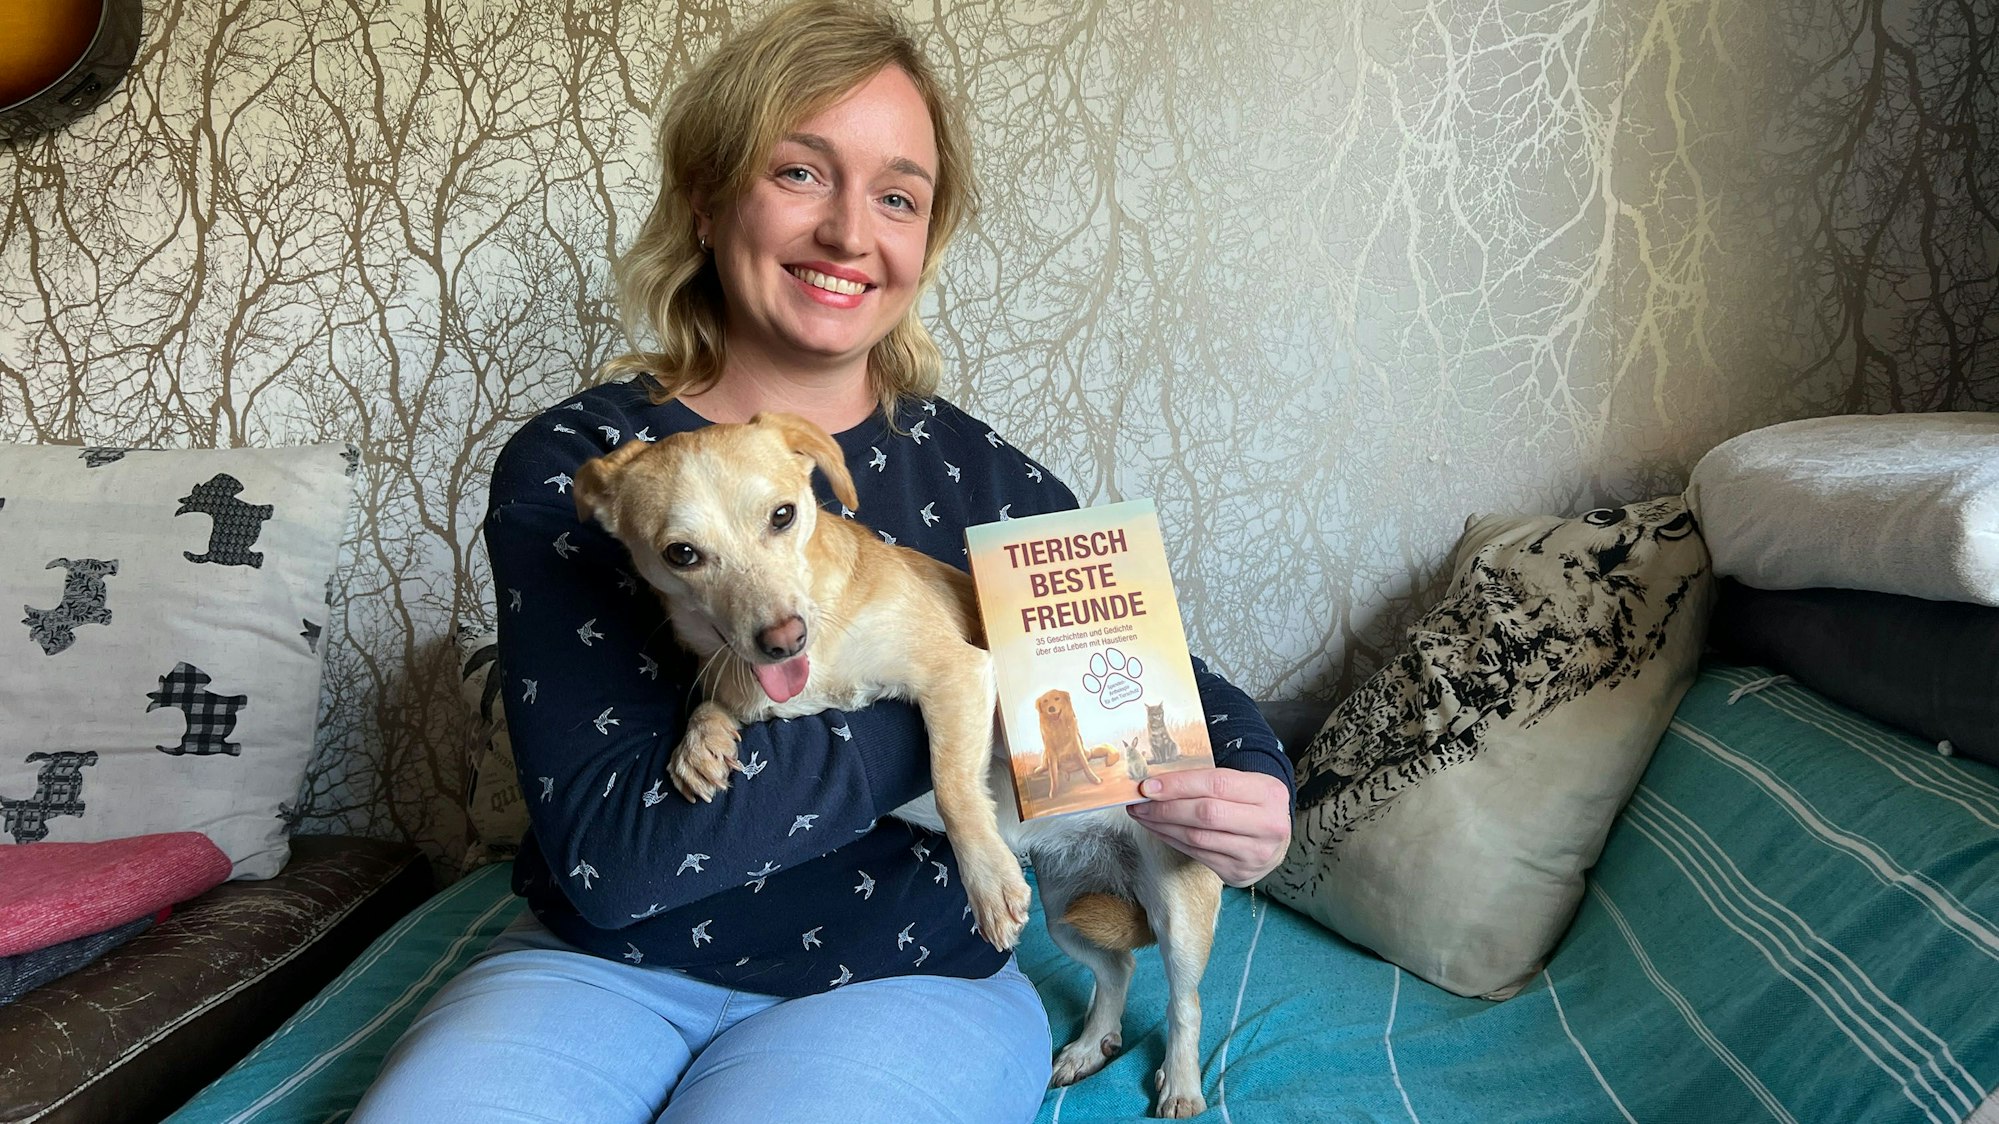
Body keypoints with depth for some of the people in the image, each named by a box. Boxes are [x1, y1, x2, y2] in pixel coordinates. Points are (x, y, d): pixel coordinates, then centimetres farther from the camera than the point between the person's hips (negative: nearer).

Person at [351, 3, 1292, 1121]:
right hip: (608, 970, 1)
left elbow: (1177, 684, 8)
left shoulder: (983, 480, -3)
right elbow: (607, 855, -19)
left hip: (907, 984, 0)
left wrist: (1249, 781, -17)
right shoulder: (570, 468, -9)